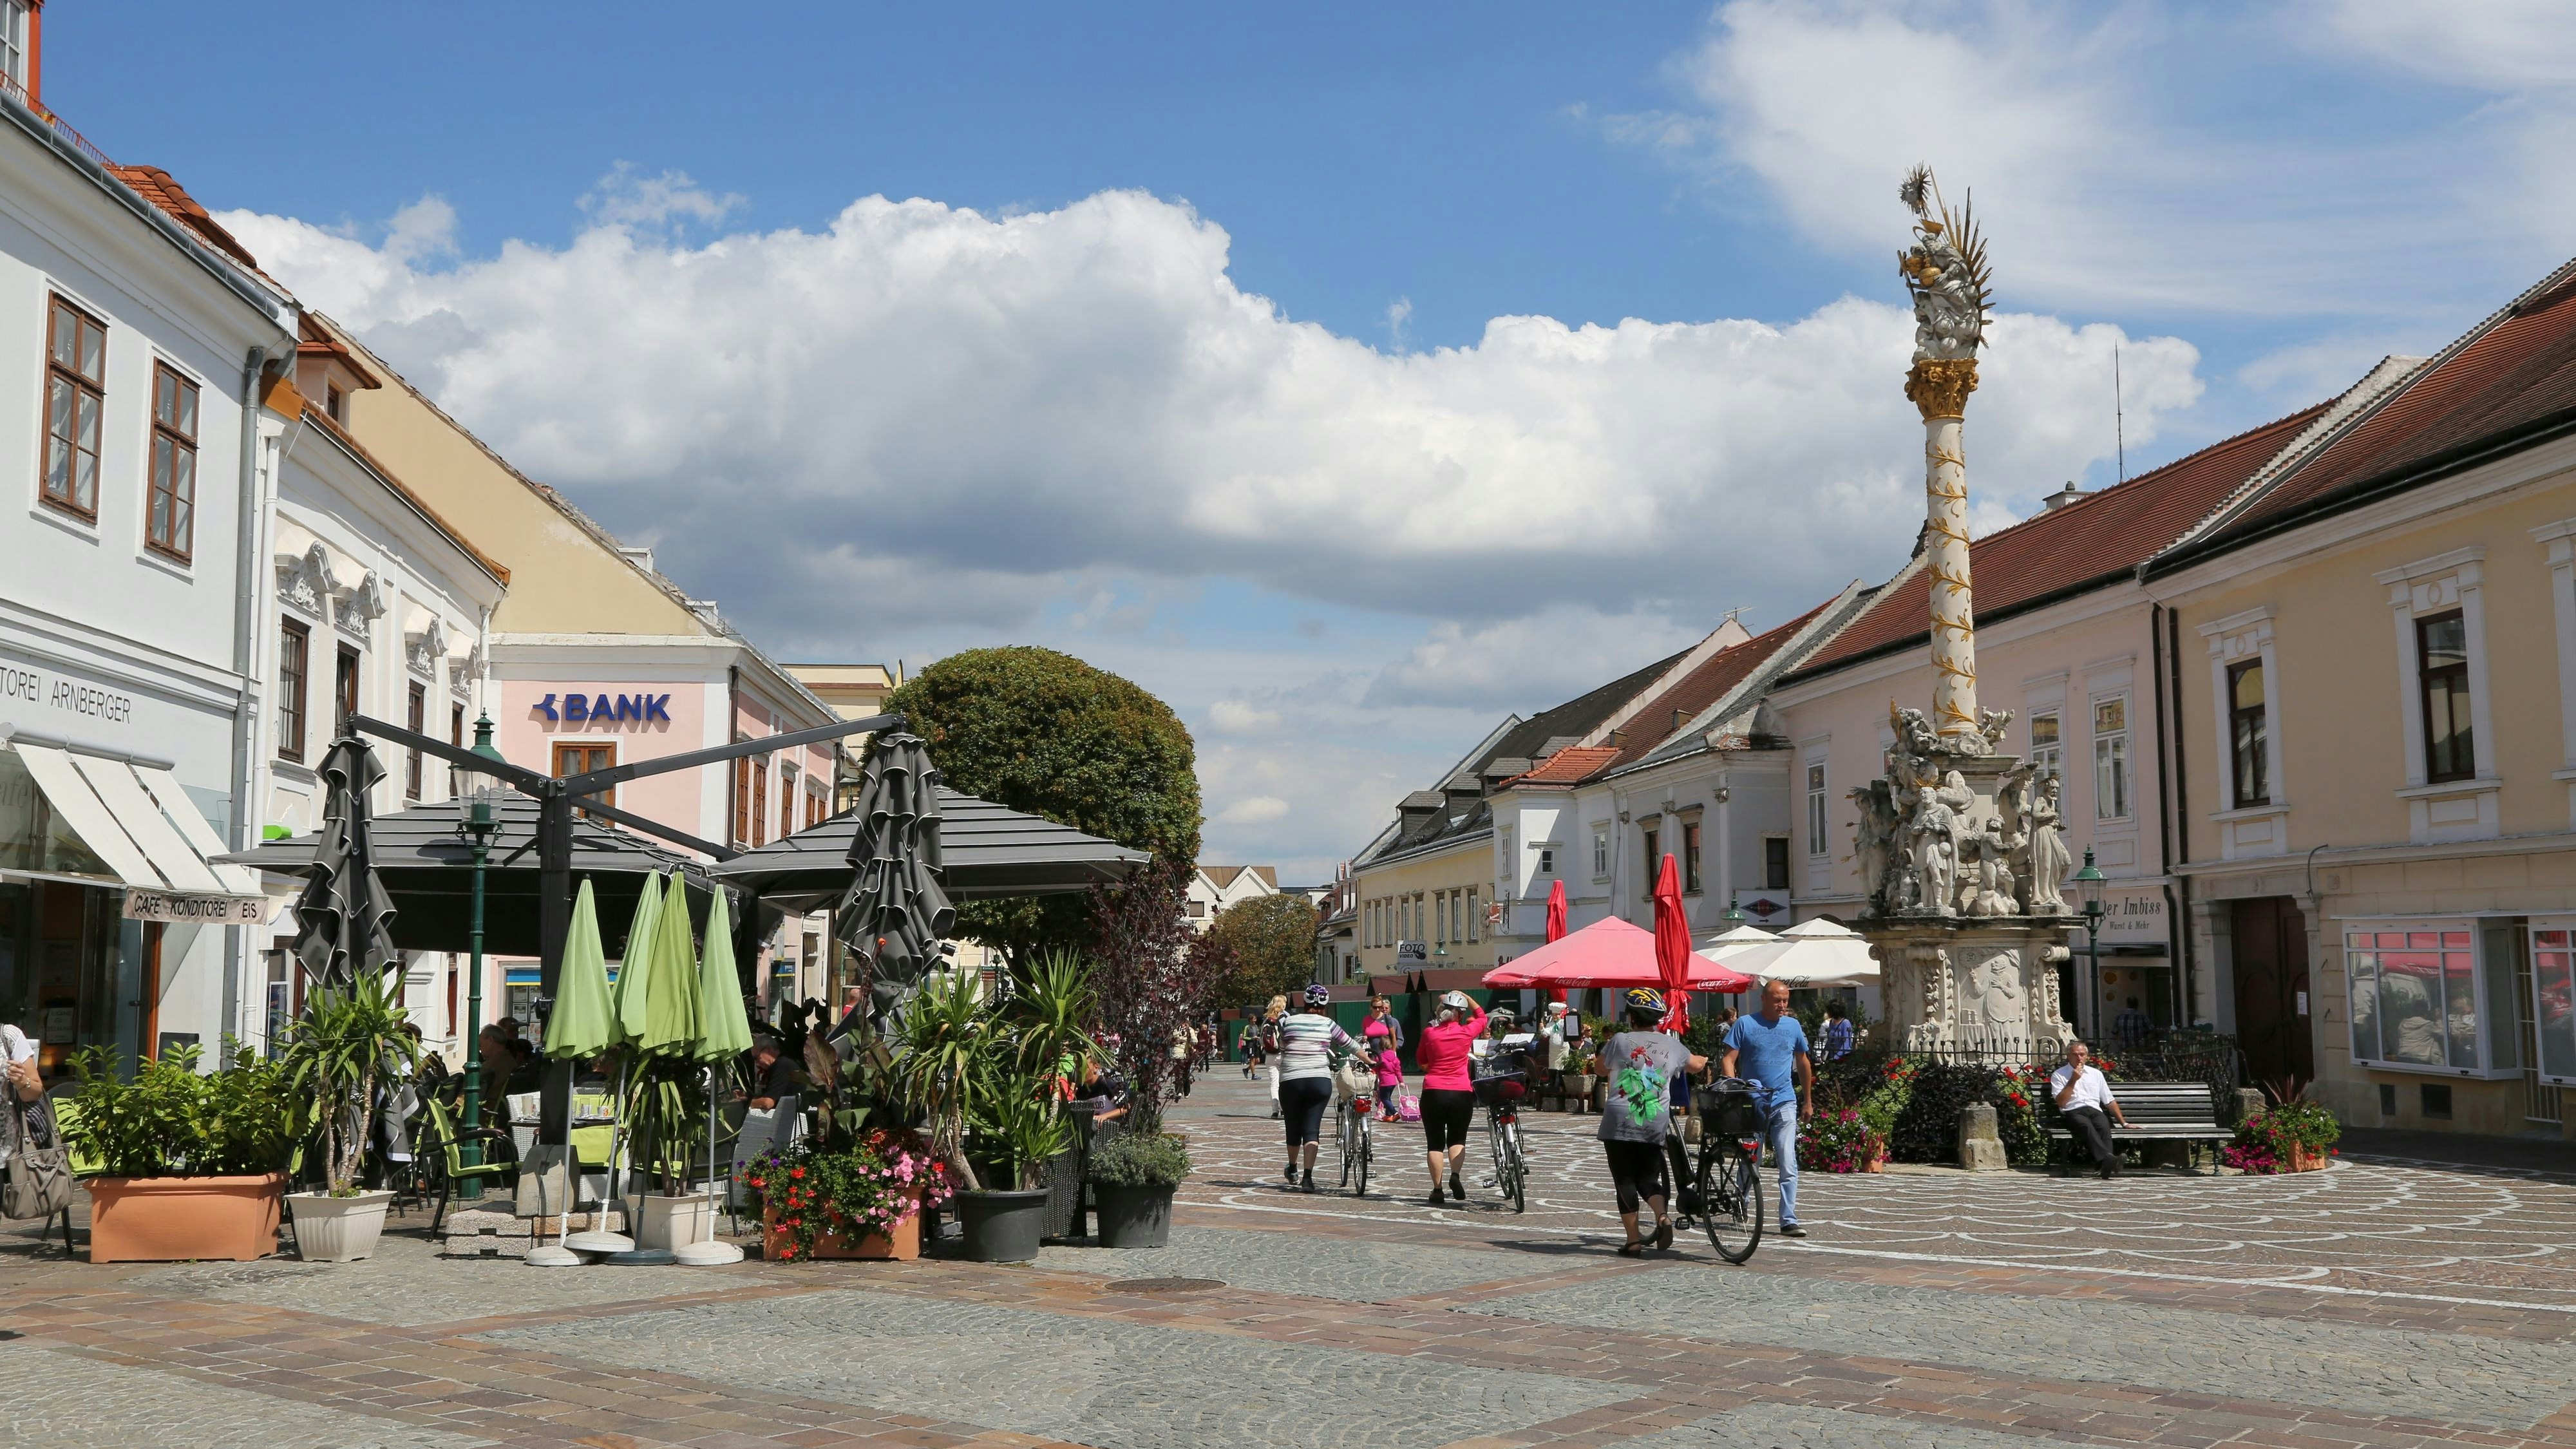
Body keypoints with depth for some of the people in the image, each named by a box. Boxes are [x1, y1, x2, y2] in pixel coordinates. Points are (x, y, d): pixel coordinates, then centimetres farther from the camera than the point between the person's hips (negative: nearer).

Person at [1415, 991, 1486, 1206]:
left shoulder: (1429, 1032, 0)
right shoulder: (1466, 1032, -2)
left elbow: (1421, 1062, 14)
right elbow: (1481, 1017, 20)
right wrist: (1466, 997, 24)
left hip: (1433, 1093, 0)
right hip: (1461, 1094, 0)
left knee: (1435, 1143, 8)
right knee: (1457, 1139, 13)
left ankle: (1437, 1189, 4)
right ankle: (1455, 1175, -12)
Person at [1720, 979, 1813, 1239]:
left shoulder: (1793, 1026, 10)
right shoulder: (1745, 1024, 0)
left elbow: (1803, 1062, 21)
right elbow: (1728, 1059, -5)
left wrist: (1807, 1100, 23)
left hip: (1784, 1102, 1)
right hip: (1752, 1101, -1)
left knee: (1788, 1164, -9)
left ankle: (1789, 1220, -10)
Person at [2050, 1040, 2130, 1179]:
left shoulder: (2096, 1073, 24)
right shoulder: (2059, 1075, 12)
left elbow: (2110, 1101, 26)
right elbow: (2061, 1102, 0)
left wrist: (2124, 1123, 21)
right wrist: (2073, 1080, -3)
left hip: (2095, 1111, 3)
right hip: (2073, 1113, -3)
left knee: (2104, 1127, -33)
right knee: (2087, 1126, -38)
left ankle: (2107, 1167, -52)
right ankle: (2108, 1158, -60)